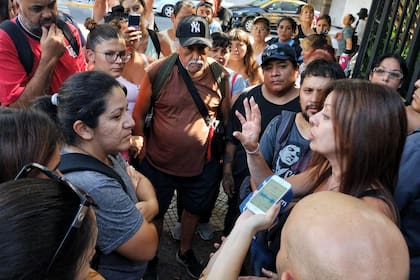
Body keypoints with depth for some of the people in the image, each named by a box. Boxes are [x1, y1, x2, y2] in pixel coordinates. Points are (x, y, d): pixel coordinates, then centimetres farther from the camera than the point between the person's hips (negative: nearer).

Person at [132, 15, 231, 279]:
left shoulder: (220, 75, -8)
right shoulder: (158, 72, -16)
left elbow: (227, 119, 1)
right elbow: (139, 114, -7)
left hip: (203, 166, 2)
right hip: (159, 164, -2)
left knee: (194, 209, 24)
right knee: (155, 213, 19)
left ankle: (185, 251, 53)